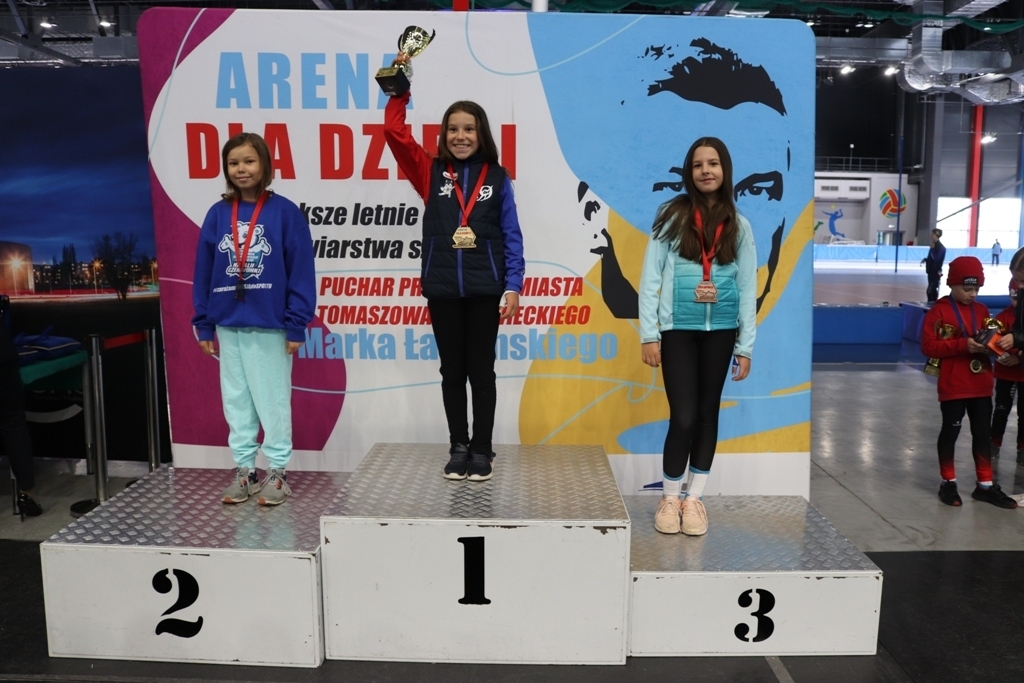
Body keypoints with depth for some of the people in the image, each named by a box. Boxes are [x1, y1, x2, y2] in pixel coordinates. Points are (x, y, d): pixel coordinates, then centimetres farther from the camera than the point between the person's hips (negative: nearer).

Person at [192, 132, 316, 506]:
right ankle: (243, 468, 23)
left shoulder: (286, 212, -5)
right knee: (236, 398, 11)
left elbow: (301, 272, -7)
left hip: (270, 324, -4)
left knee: (273, 397, 5)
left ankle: (277, 470, 16)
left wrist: (296, 325, -10)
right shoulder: (217, 214, 5)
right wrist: (203, 325, 6)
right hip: (228, 324, 4)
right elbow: (203, 271, 8)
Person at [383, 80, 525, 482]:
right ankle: (458, 448, 22)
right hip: (442, 289, 2)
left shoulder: (497, 178, 3)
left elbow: (511, 236, 1)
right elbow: (394, 131, -2)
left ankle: (482, 451, 16)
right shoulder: (431, 173, 5)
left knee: (481, 370, 6)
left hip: (485, 289, -1)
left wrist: (513, 286, -5)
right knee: (452, 370, 9)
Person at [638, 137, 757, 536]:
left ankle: (694, 498, 23)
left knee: (707, 414, 9)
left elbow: (748, 289, 7)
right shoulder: (672, 216, -1)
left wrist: (745, 345, 3)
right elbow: (650, 277, -3)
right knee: (684, 416, -7)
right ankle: (670, 498, 14)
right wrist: (648, 334, -8)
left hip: (720, 332, 3)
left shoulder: (739, 226, 6)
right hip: (677, 330, -3)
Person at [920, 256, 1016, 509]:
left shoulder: (981, 310, 7)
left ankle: (985, 485, 22)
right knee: (950, 431, 8)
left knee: (982, 434, 12)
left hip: (981, 385, 5)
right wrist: (963, 345, -24)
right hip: (953, 386, -5)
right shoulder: (939, 311, -10)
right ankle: (948, 482, 22)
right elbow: (928, 346, -16)